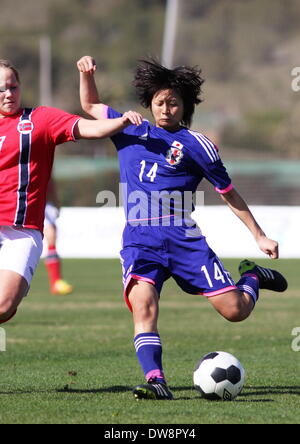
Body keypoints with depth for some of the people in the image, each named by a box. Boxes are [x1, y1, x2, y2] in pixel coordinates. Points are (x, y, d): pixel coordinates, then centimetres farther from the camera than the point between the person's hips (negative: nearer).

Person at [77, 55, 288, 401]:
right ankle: (155, 380, -33)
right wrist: (87, 74, 13)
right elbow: (90, 106, 31)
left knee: (235, 310, -5)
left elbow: (229, 194, 10)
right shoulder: (130, 132, 16)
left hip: (184, 240, -2)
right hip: (139, 241, 2)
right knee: (142, 304, -27)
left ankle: (251, 278, 29)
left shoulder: (197, 145, 5)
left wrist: (259, 236, 10)